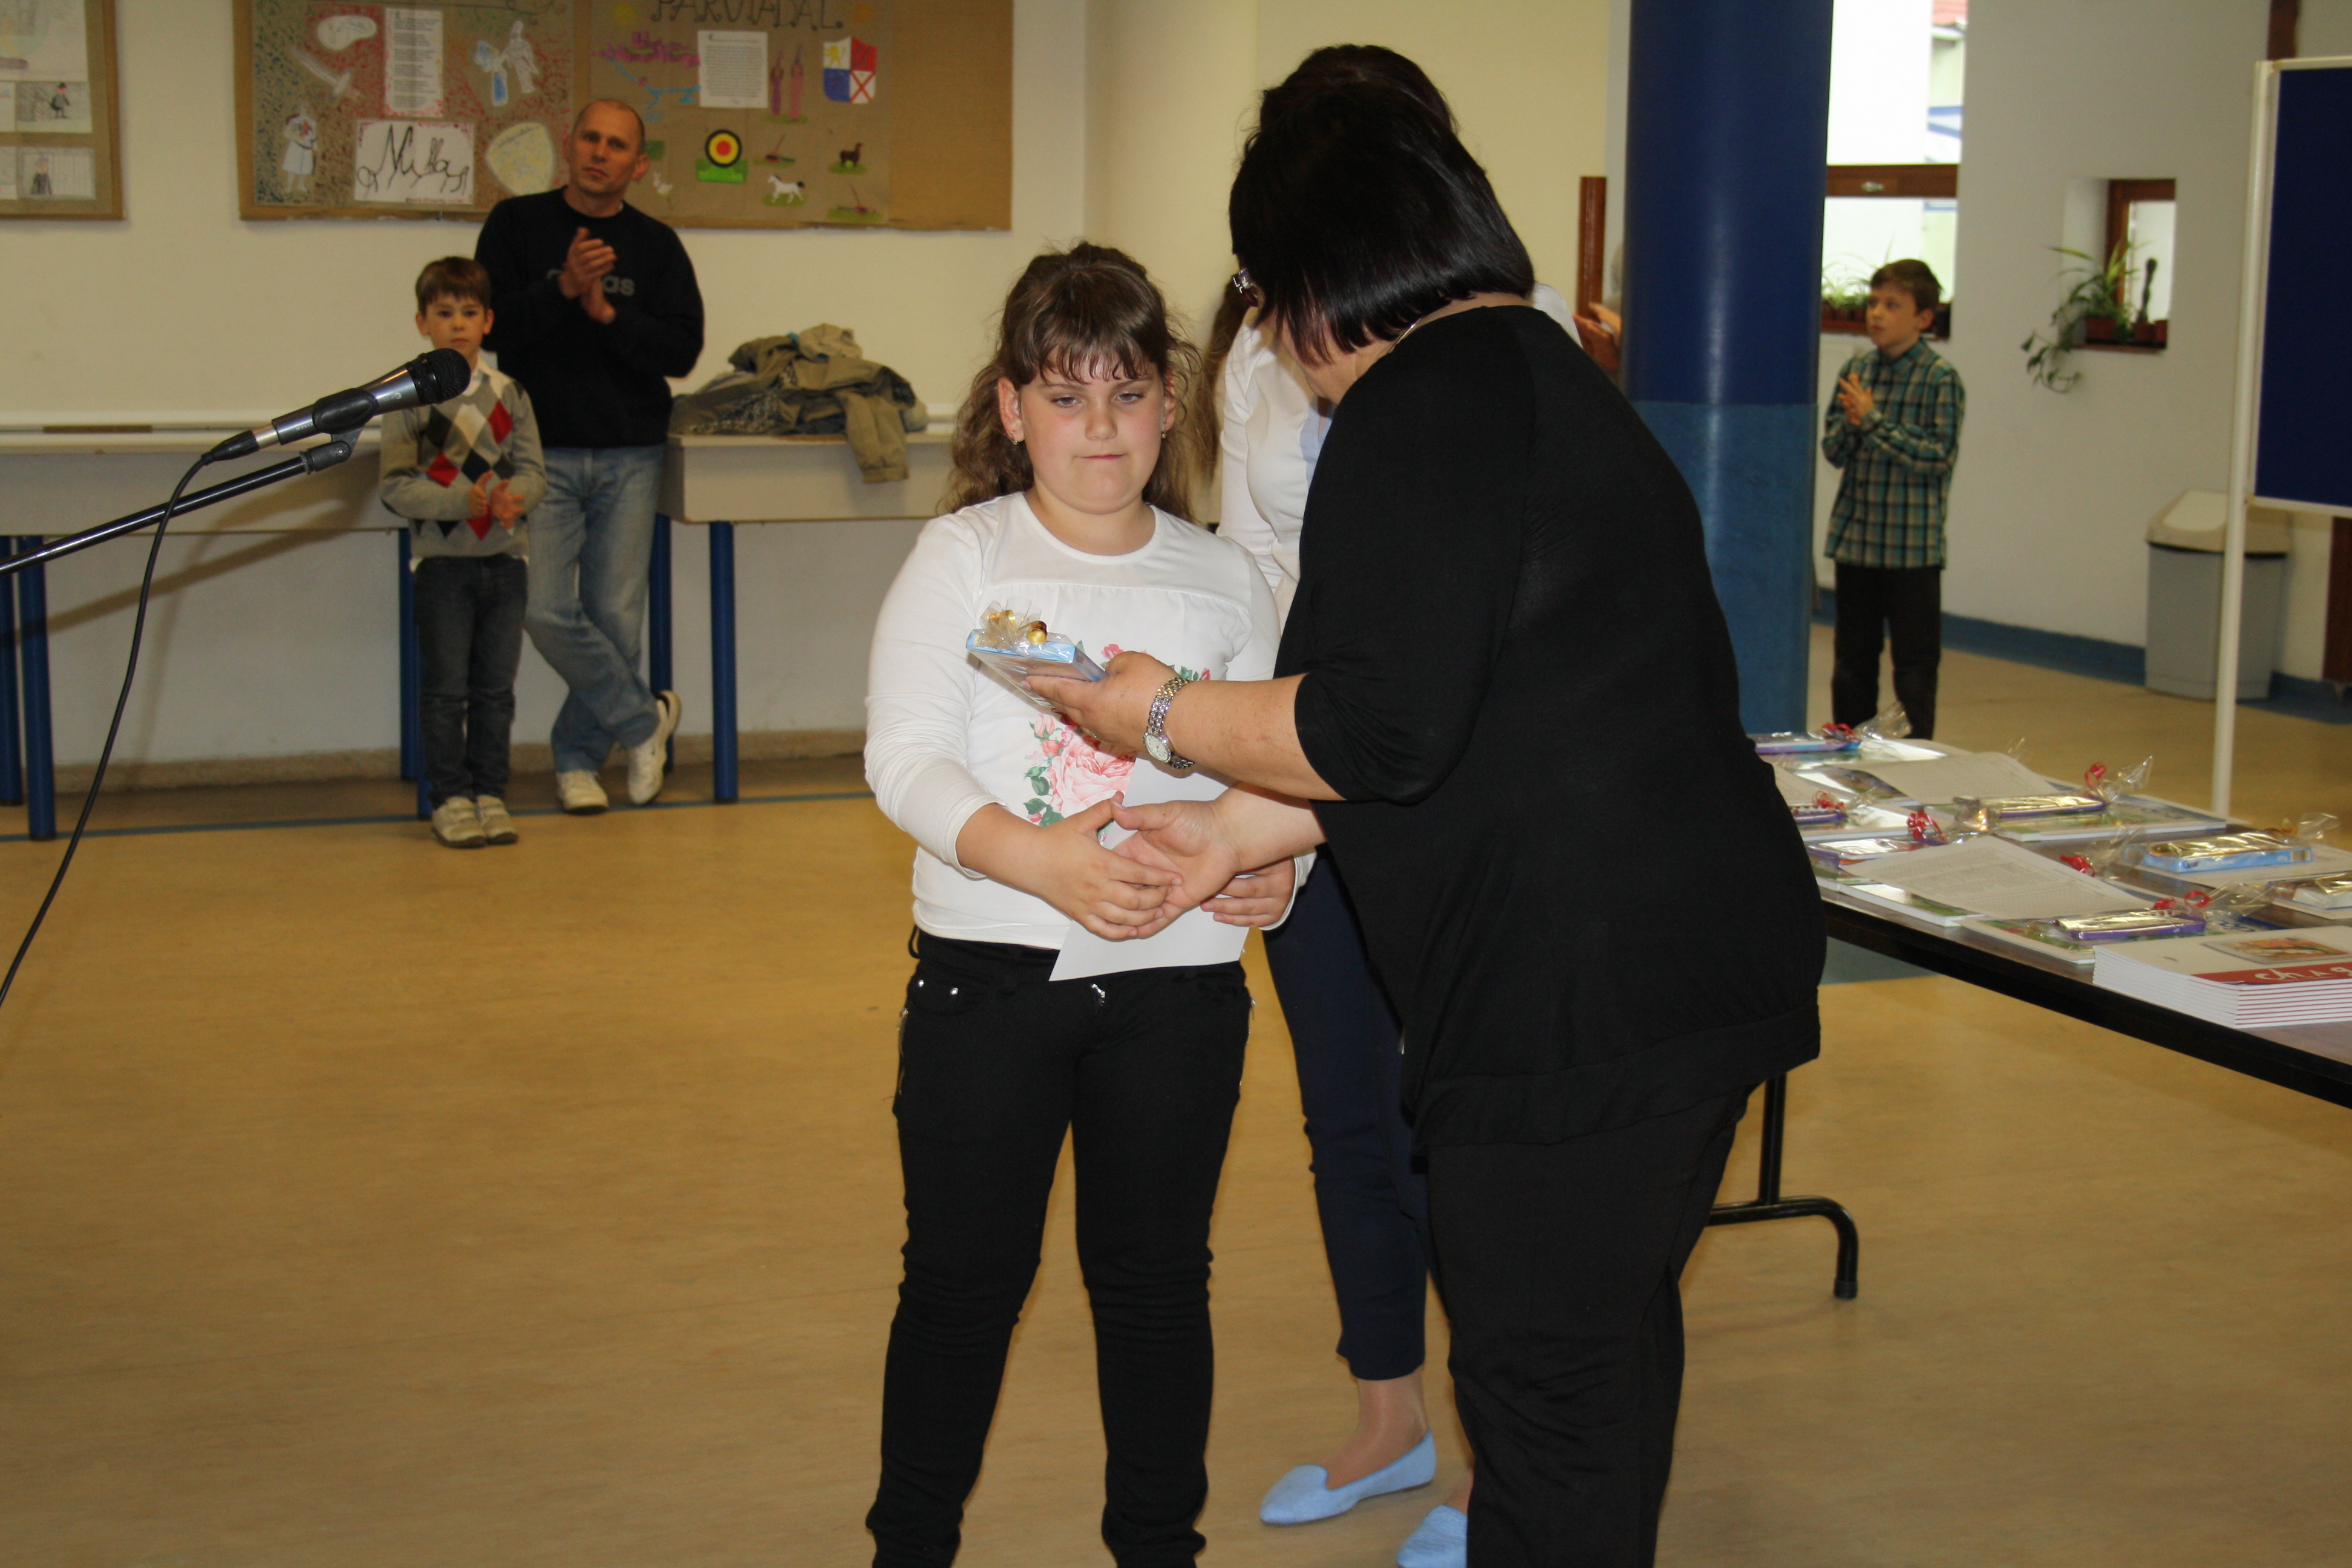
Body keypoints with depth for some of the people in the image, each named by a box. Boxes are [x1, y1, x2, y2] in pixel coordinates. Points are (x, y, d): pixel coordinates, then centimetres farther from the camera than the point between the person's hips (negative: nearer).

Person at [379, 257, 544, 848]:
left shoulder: (509, 394, 7)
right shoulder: (409, 397, -2)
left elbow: (533, 470, 6)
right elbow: (395, 485, -8)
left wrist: (513, 496, -16)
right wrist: (464, 500, -20)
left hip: (505, 558, 3)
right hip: (442, 559, -3)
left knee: (496, 686, 6)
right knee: (446, 686, -1)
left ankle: (489, 793, 15)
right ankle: (449, 799, 6)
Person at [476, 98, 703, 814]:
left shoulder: (656, 245, 8)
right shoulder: (517, 224, 4)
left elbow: (683, 349, 0)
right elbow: (490, 326, -4)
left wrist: (606, 312, -13)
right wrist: (562, 288, -18)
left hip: (629, 458, 1)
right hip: (543, 453, -1)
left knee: (616, 617, 1)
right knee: (546, 610, -12)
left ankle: (578, 757, 18)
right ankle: (645, 718, 9)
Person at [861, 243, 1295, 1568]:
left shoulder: (1224, 579, 7)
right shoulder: (962, 557, -1)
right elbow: (905, 758, -10)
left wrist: (1271, 861, -13)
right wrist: (1034, 859, -26)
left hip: (1180, 981, 2)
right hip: (991, 972, -2)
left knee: (1157, 1276, 13)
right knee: (965, 1279, 7)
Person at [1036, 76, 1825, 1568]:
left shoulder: (1428, 400, -13)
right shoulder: (1560, 382, 18)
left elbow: (1381, 729, -20)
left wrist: (1167, 712, -4)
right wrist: (1238, 831, 21)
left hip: (1579, 992, -10)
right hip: (1716, 949, 10)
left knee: (1548, 1385, 1)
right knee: (1618, 1332, 23)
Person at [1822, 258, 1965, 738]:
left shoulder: (1941, 379, -8)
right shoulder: (1855, 370, 7)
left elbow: (1938, 456, -16)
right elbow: (1833, 450, 8)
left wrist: (1873, 422, -18)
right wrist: (1850, 424, -13)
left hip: (1913, 545, -5)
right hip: (1854, 537, 5)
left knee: (1915, 663, 2)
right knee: (1853, 659, 13)